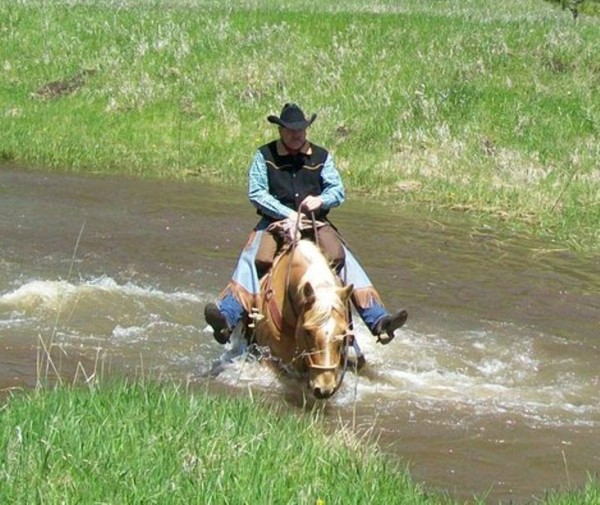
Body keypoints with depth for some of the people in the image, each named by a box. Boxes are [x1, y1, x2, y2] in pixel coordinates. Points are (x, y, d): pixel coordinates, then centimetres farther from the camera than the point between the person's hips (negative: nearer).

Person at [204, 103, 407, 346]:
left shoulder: (321, 157, 8)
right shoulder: (264, 156, 2)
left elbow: (338, 191, 4)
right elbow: (255, 193, -6)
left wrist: (321, 200, -20)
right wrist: (288, 214, -16)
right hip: (276, 222, -2)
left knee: (343, 259, -17)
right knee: (252, 259, -26)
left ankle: (377, 320, -22)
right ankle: (227, 318, -39)